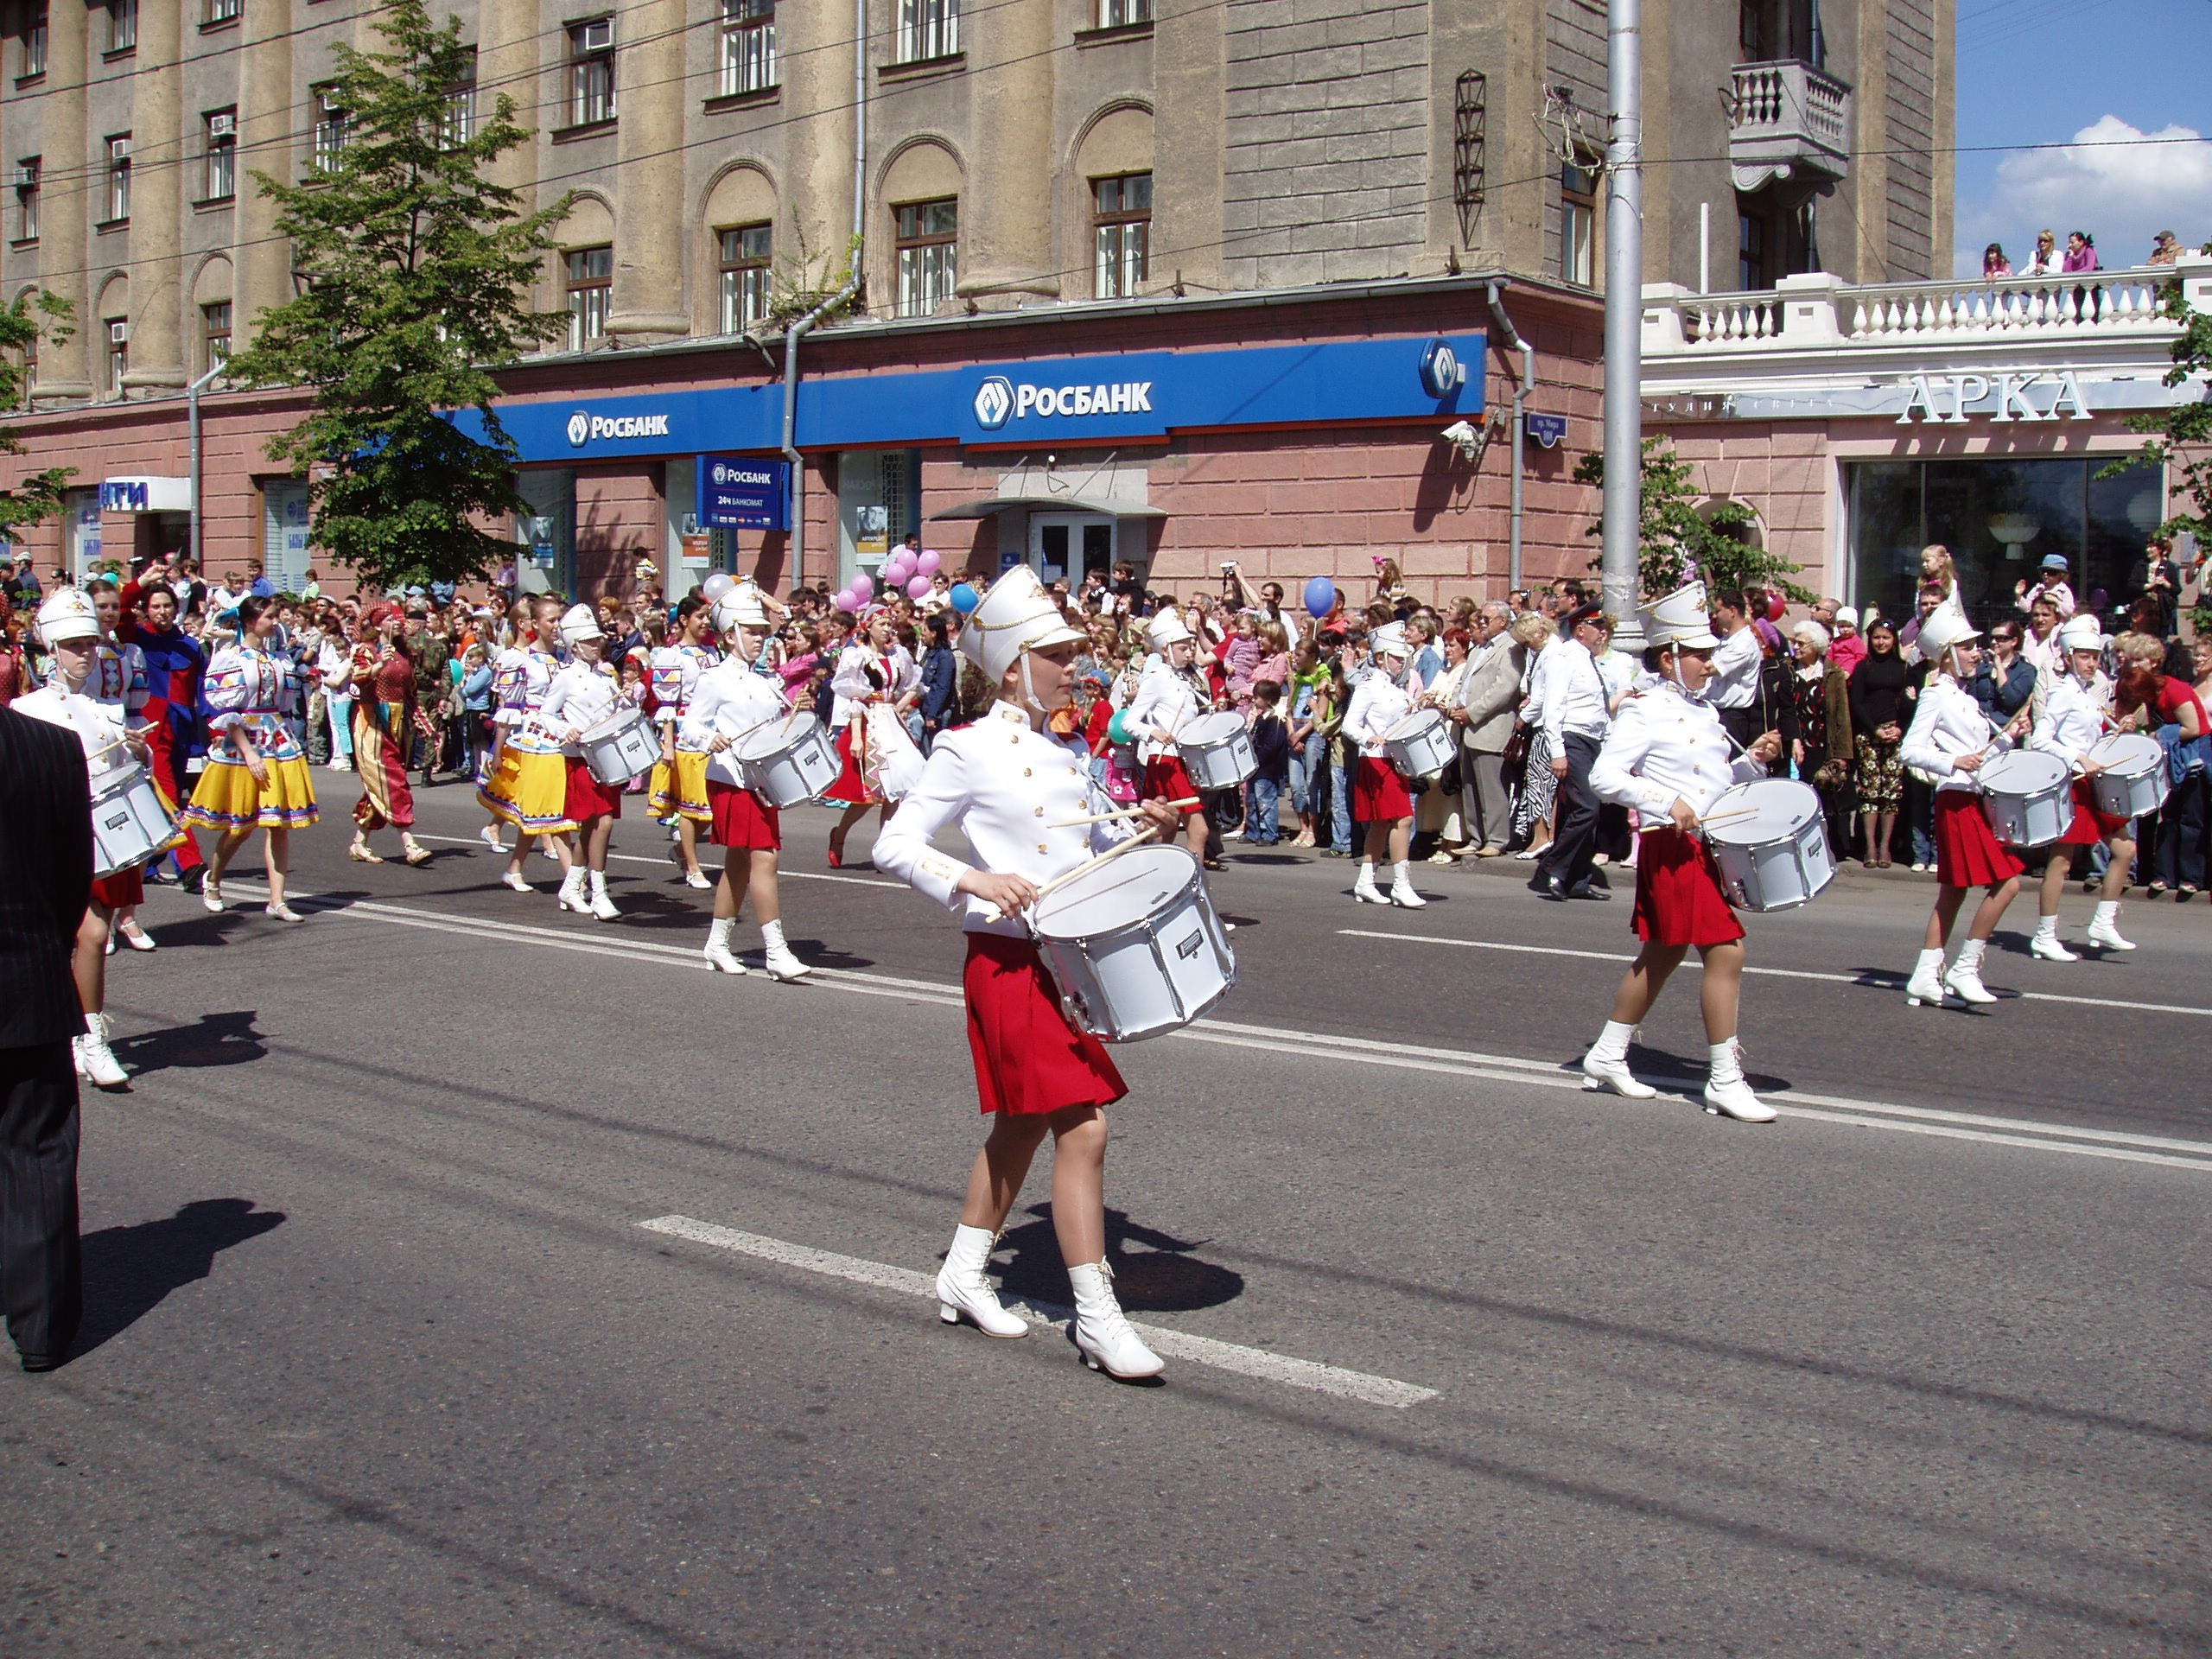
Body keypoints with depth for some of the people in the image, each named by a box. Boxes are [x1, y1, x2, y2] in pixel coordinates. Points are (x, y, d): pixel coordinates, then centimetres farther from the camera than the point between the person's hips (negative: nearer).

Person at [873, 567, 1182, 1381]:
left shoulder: (1068, 752, 12)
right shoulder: (967, 751, -9)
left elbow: (1098, 844, 20)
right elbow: (893, 845, -10)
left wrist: (1145, 831, -1)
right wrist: (976, 880, -24)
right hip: (1010, 961, -8)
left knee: (1022, 1127, 17)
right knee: (1083, 1129, -11)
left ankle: (963, 1278, 32)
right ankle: (1097, 1321, -5)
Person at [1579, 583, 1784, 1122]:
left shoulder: (1703, 709, 14)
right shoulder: (1646, 711, -12)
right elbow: (1603, 777, -20)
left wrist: (1752, 760, 4)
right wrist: (1667, 803, -27)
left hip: (1704, 846, 9)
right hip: (1672, 848, -9)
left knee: (1662, 955, 15)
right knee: (1726, 952, -12)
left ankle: (1607, 1057, 26)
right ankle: (1724, 1082, -5)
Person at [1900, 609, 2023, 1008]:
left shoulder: (1963, 696, 19)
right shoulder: (1936, 694, -8)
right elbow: (1910, 750, -16)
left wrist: (2008, 738, 4)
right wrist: (1955, 762, -25)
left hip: (1975, 800, 9)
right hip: (1959, 800, -9)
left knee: (1952, 892, 10)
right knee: (2006, 883, -12)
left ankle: (1926, 977, 13)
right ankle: (1965, 969, -6)